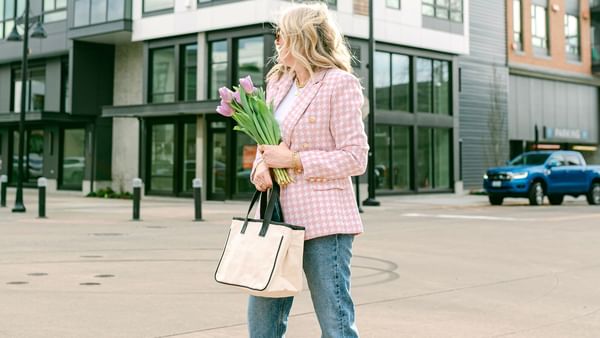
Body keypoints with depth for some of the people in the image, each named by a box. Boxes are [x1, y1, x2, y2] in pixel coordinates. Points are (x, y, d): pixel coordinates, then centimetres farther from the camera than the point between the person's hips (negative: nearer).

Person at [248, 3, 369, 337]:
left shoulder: (340, 84, -8)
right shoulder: (277, 83, 14)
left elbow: (355, 158, -11)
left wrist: (293, 160, -15)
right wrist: (262, 164, -3)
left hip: (323, 220, -7)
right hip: (279, 216, 8)